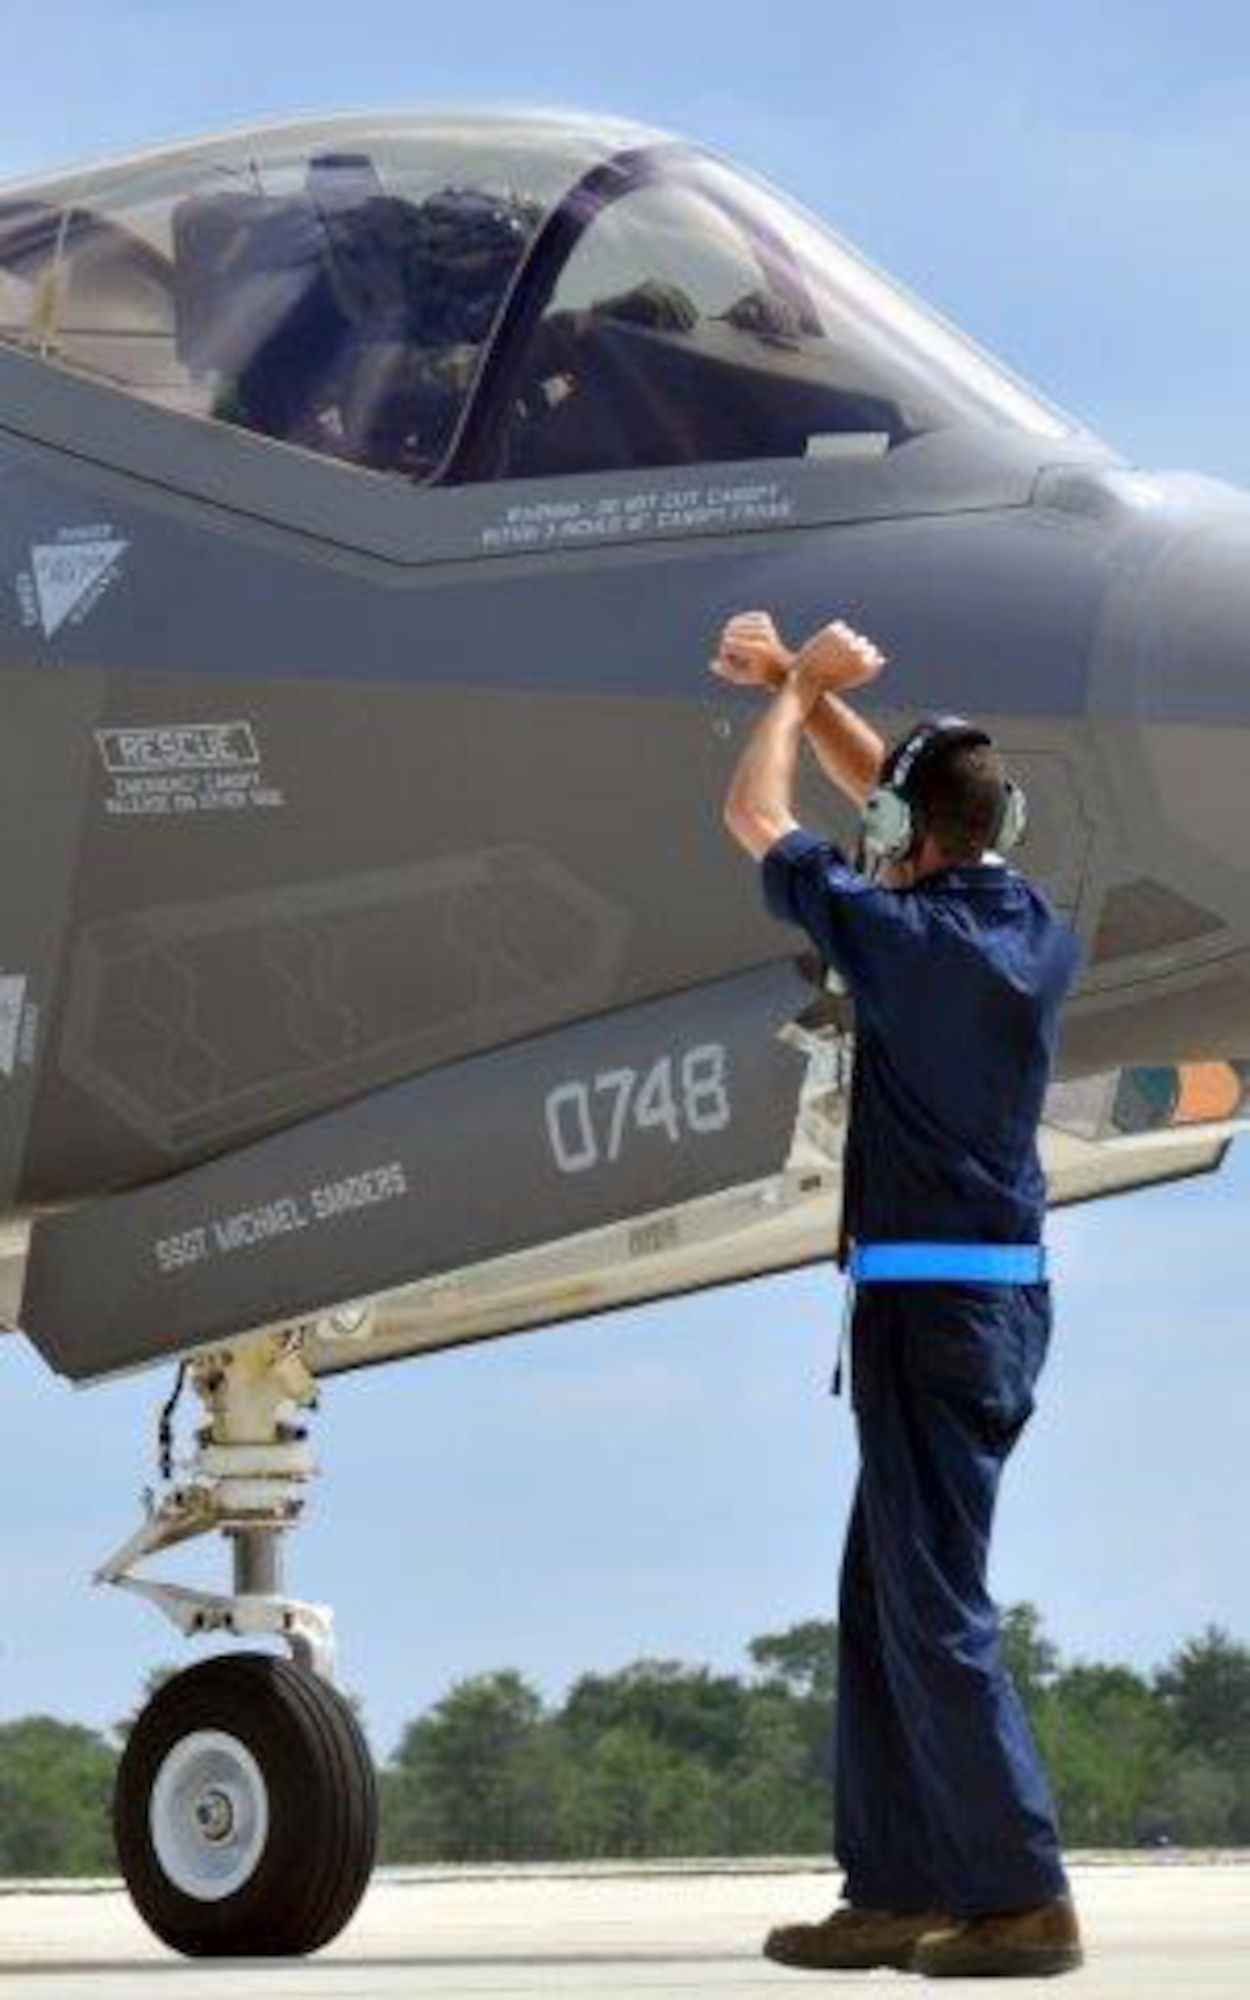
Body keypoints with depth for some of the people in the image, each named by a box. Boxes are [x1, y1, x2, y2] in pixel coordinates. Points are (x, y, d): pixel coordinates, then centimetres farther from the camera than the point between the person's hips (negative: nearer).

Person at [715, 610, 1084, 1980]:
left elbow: (753, 817, 1)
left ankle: (1023, 1898, -8)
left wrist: (801, 686, 15)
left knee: (935, 1606, -6)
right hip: (1009, 1294, 8)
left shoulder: (906, 937, -14)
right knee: (881, 1591, 13)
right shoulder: (1039, 934, 6)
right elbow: (909, 793, 22)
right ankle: (896, 1891, 14)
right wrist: (801, 687, 24)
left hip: (927, 1301, -8)